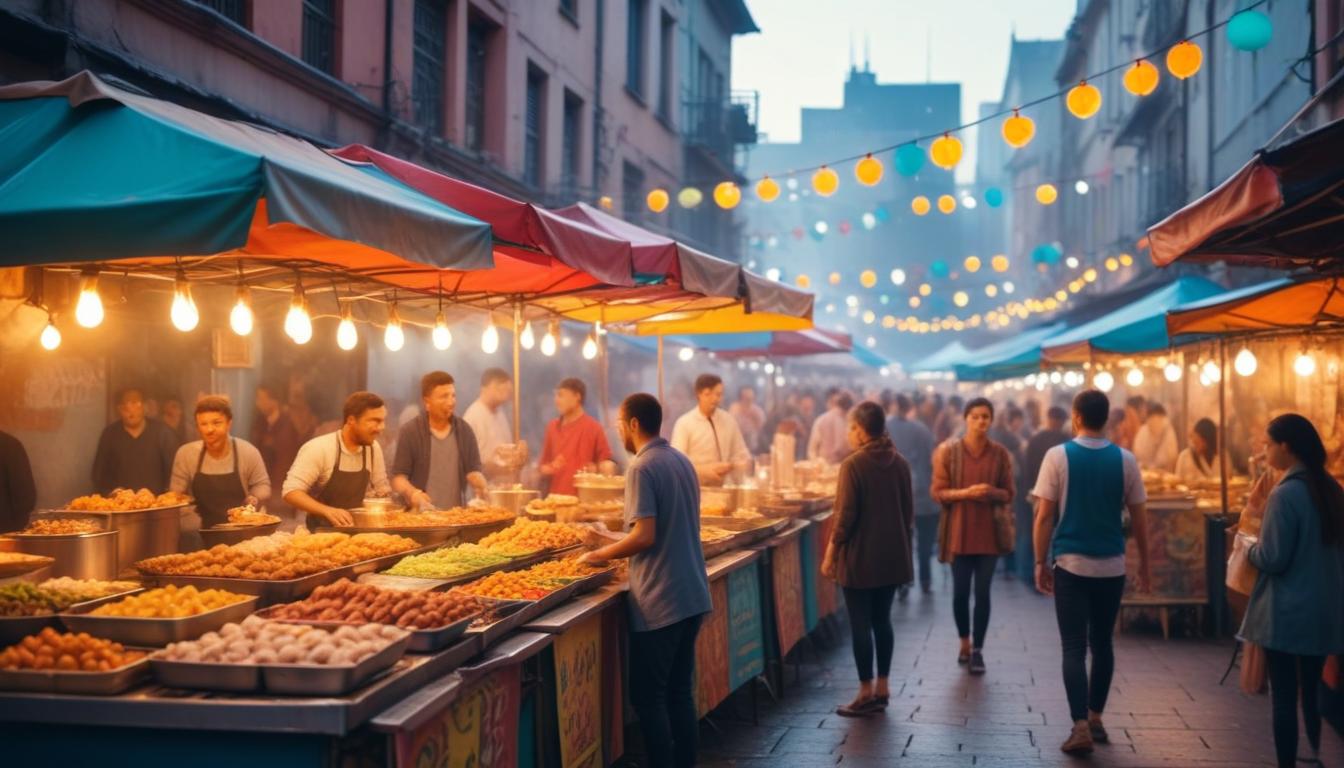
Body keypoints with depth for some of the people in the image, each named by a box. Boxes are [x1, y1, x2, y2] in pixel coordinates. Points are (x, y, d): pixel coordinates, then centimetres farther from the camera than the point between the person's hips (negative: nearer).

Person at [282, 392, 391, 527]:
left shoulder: (373, 448, 2)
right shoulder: (318, 449, -13)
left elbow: (382, 490, 14)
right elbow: (291, 492, -18)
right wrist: (327, 511, -30)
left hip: (355, 528, 4)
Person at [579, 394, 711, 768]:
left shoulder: (643, 467, -14)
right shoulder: (683, 461, 12)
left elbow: (645, 536, -21)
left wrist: (600, 554, -7)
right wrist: (616, 546, 21)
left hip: (659, 603, -8)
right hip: (692, 595, 8)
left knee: (648, 697, 0)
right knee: (680, 691, 13)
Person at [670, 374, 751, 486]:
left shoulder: (729, 421, 8)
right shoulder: (684, 423, -4)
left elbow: (744, 458, 13)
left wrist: (731, 467, -8)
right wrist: (703, 470, -22)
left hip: (724, 486, 3)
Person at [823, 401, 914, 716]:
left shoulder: (854, 464, -14)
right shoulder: (899, 463, 5)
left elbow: (846, 515, -14)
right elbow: (908, 511, 9)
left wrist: (831, 553, -6)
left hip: (860, 557, -6)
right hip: (893, 556, 6)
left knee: (861, 624, 1)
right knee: (882, 620, 14)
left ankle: (867, 694, 5)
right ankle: (882, 688, 18)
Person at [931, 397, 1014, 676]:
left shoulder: (1000, 454, 1)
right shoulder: (948, 451, -4)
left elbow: (1009, 494, 6)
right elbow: (937, 492, -4)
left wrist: (993, 492, -15)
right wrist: (966, 492, -19)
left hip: (989, 532, 1)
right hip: (959, 532, -1)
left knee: (982, 593, 1)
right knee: (960, 592, 5)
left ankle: (977, 650, 12)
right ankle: (964, 642, 28)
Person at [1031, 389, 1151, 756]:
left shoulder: (1058, 456, -6)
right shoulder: (1125, 460, 1)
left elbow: (1044, 516, -6)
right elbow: (1139, 517, 5)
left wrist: (1041, 563, 2)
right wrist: (1144, 563, 16)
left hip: (1070, 564, -2)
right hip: (1111, 567, 3)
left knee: (1074, 648, 0)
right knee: (1102, 643, 16)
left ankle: (1081, 728, -8)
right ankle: (1095, 719, 24)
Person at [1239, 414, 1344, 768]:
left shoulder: (1286, 493, -17)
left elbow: (1273, 559, -18)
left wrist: (1250, 549, 2)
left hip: (1288, 613, -7)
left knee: (1284, 696, 2)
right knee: (1312, 693, 17)